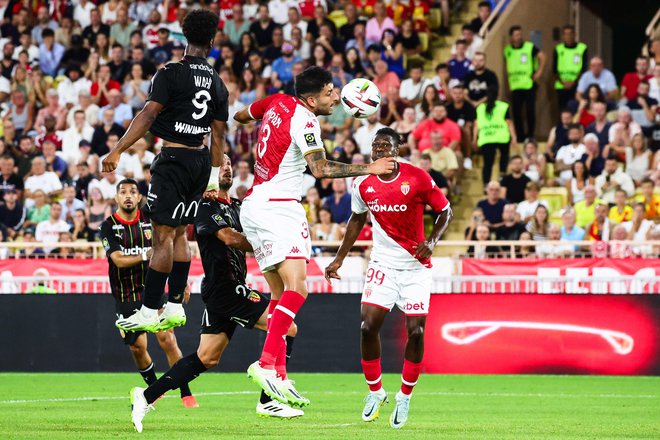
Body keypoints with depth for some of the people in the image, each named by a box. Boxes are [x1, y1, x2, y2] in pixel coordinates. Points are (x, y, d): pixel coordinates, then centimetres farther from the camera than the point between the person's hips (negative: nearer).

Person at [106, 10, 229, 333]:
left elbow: (148, 115, -16)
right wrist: (214, 179, 21)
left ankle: (148, 312, -6)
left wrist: (118, 151, -15)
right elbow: (218, 134, 14)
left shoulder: (171, 74, -9)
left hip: (174, 158, -7)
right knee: (179, 233, 15)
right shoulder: (217, 84, 10)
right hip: (201, 161, 7)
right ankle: (175, 307, 16)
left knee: (163, 236, -6)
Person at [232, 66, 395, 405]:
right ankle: (266, 363, -30)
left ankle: (277, 376, 3)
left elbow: (241, 115, 29)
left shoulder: (277, 102, 11)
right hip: (278, 208, -10)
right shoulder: (304, 120, -15)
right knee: (296, 290, -19)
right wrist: (368, 169, -26)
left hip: (253, 205, 10)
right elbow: (320, 169, -28)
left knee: (281, 294, 8)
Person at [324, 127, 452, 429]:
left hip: (416, 265, -2)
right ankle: (375, 391, 11)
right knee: (368, 325, -10)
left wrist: (432, 240, -18)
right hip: (383, 263, 3)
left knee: (415, 330, -6)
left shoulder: (418, 179, -14)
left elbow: (445, 211, -2)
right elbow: (358, 219, 15)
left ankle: (405, 397, 12)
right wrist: (339, 258, 14)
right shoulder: (363, 184, -3)